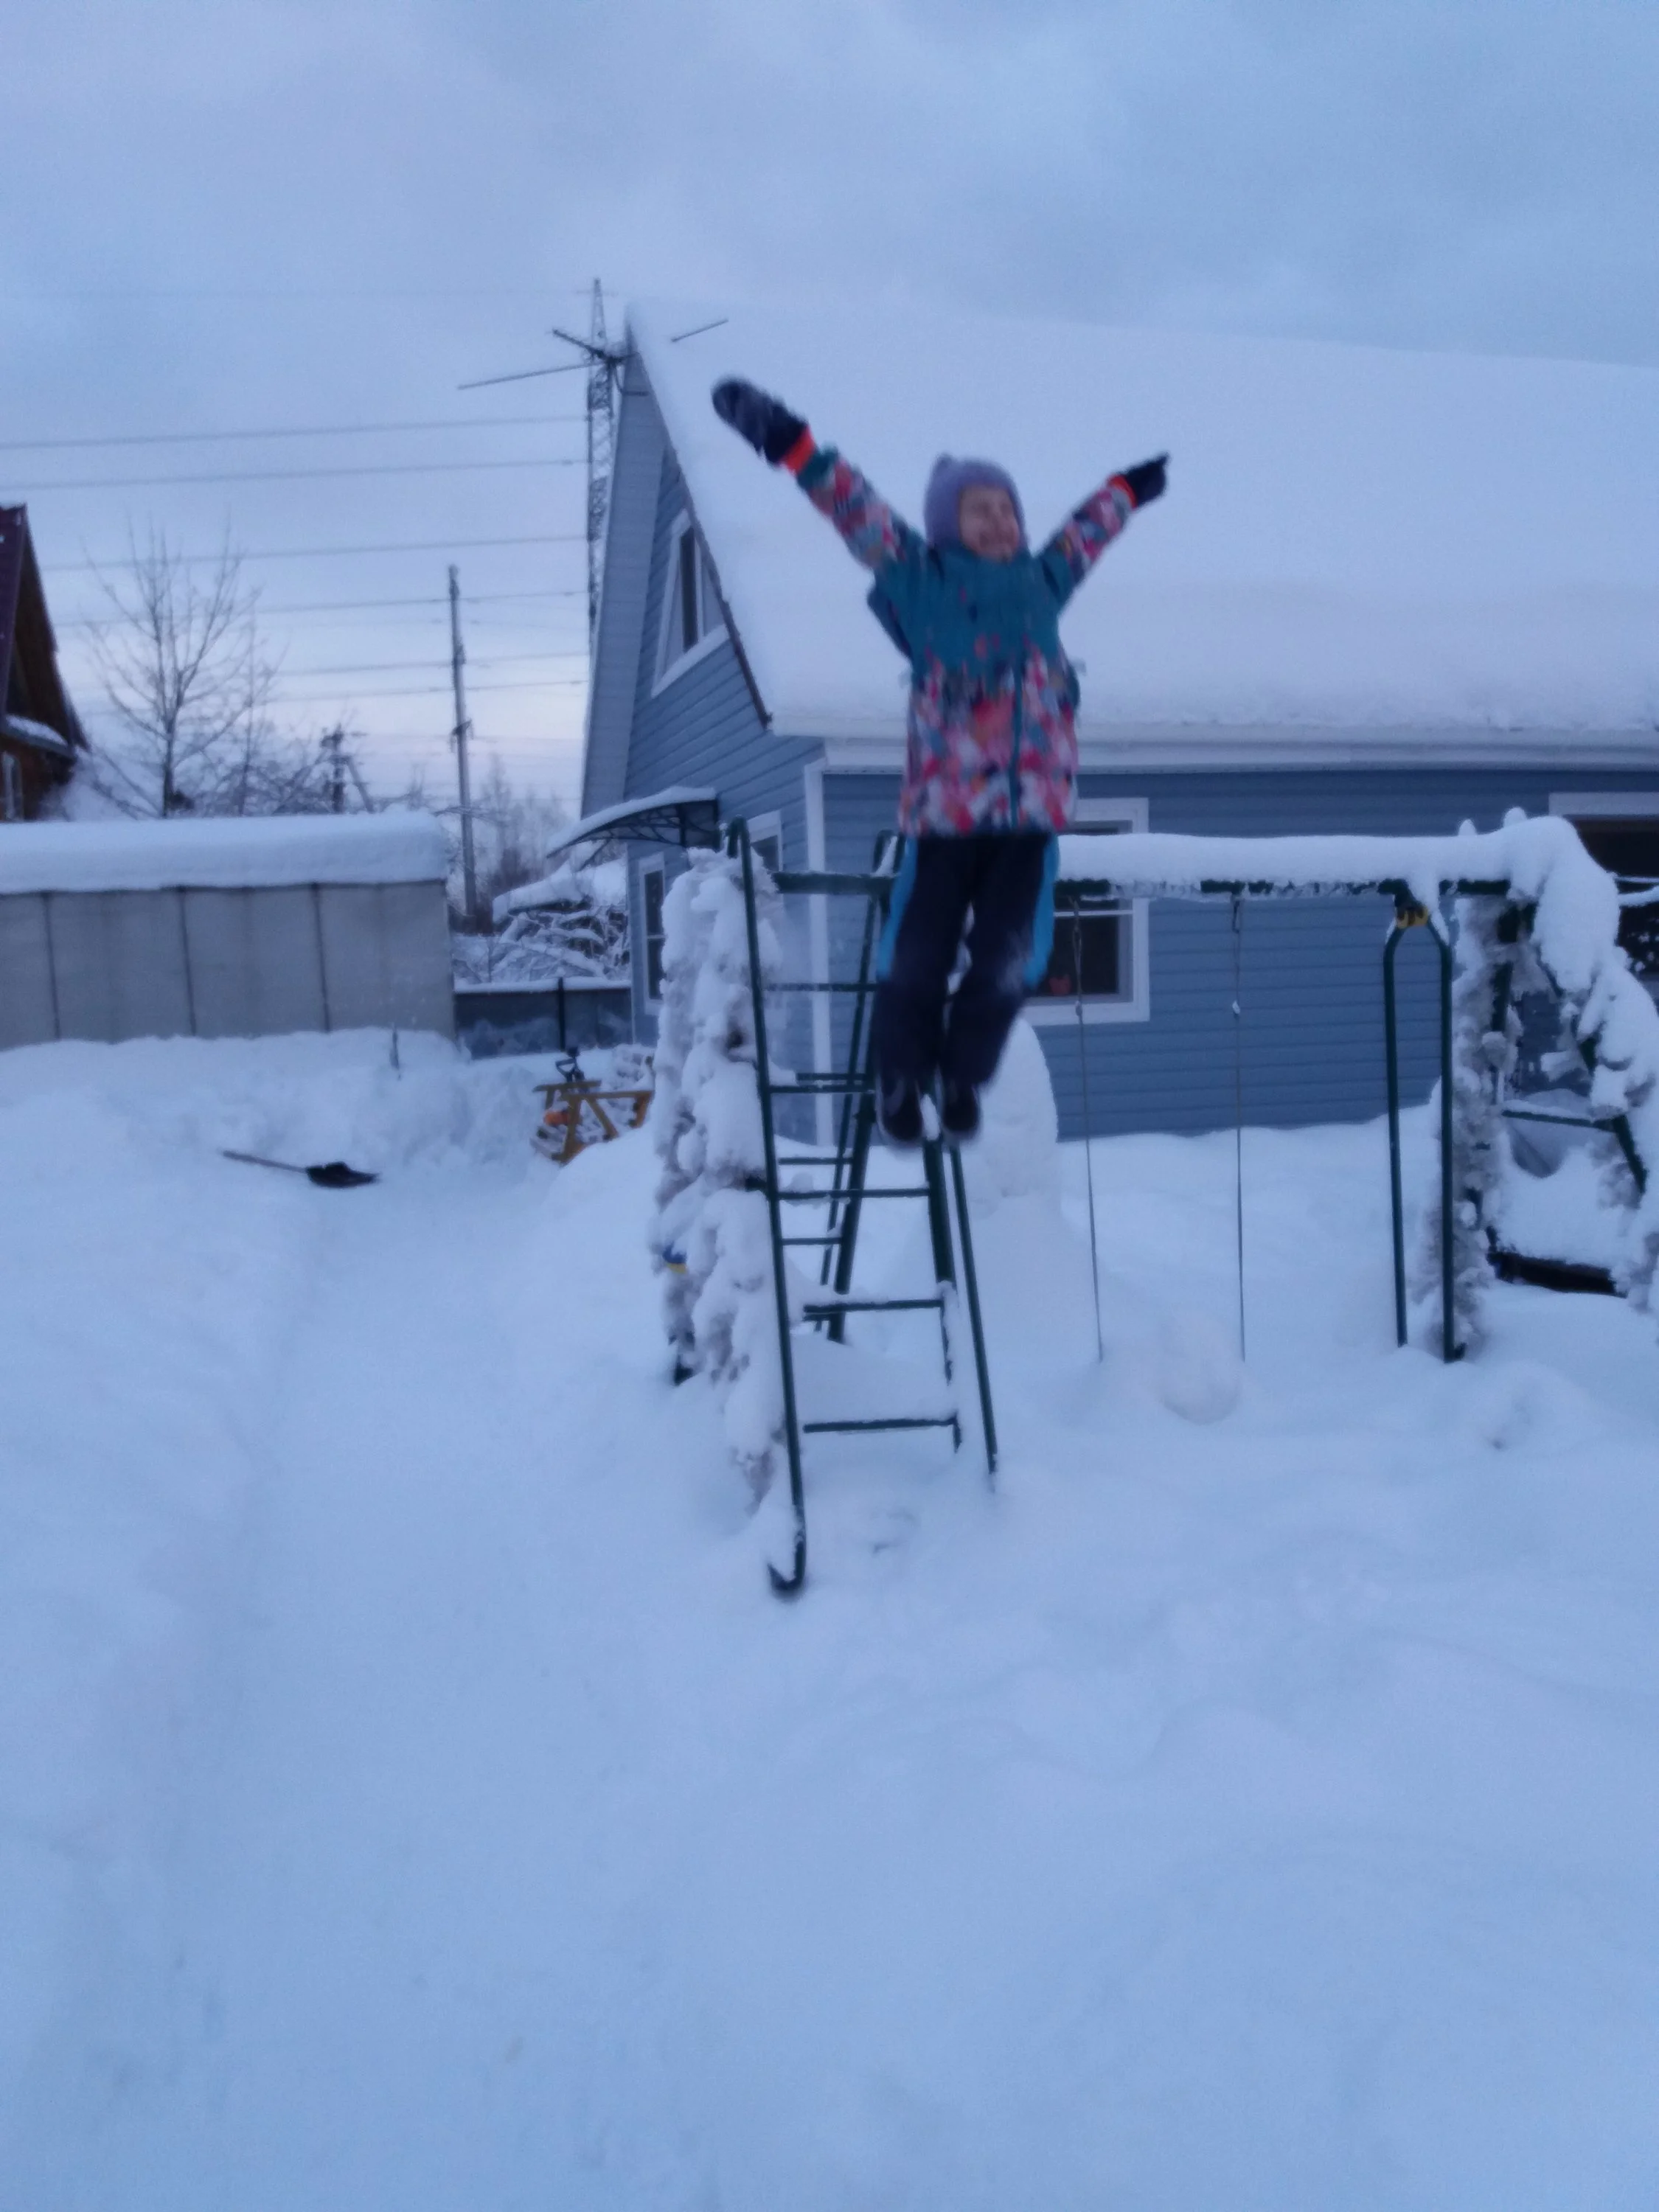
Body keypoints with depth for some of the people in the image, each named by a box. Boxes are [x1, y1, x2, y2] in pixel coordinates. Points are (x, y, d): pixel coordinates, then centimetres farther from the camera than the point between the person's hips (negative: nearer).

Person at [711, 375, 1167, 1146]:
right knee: (916, 959, -1)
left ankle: (963, 1079, 16)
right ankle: (899, 1080, 20)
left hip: (1033, 811, 4)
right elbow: (858, 510, -1)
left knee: (1009, 961, -4)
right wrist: (791, 445, -7)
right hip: (943, 810, -3)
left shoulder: (1040, 582, 16)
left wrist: (1125, 490, 51)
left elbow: (1084, 532, 34)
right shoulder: (921, 581, 4)